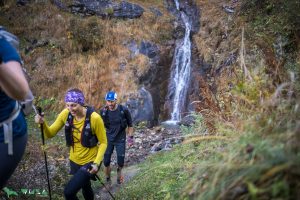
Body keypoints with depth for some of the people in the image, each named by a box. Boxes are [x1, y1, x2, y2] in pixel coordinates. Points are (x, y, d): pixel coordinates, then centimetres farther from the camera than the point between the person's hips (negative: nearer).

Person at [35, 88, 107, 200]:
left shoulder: (94, 118, -26)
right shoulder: (66, 114, -14)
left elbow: (103, 142, -15)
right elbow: (50, 134, -10)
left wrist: (97, 163, -25)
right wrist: (43, 123, -29)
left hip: (90, 161, -5)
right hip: (75, 161, 5)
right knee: (85, 188, 27)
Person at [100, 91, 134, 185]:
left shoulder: (124, 110, -16)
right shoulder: (103, 111, -11)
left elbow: (130, 124, -2)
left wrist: (130, 137, -4)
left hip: (120, 139, -1)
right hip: (108, 139, 1)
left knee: (120, 162, 1)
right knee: (106, 161, 0)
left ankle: (119, 170, 37)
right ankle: (108, 180, 23)